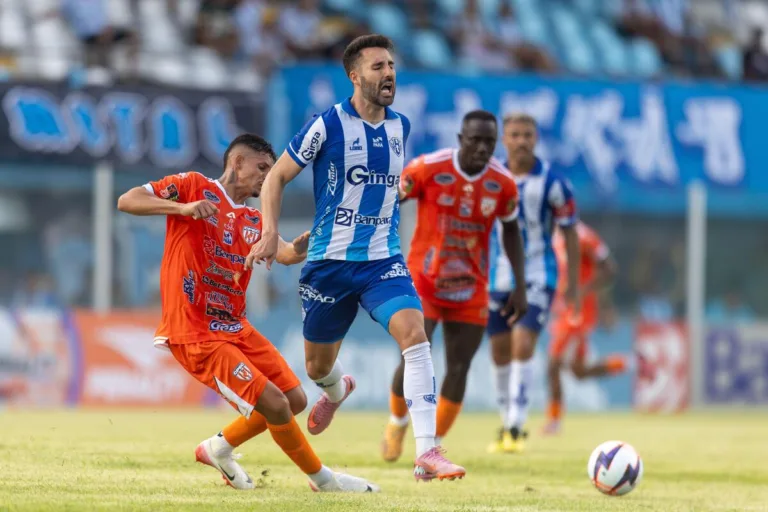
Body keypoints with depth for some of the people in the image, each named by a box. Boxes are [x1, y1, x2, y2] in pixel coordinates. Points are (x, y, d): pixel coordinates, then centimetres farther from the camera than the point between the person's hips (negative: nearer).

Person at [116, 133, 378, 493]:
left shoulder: (253, 222, 14)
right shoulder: (193, 186, -3)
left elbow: (286, 253, -3)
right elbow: (126, 201, -12)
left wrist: (305, 245, -25)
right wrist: (183, 207, -25)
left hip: (235, 327, 8)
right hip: (195, 333, -8)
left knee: (295, 400, 10)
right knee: (274, 404, -13)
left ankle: (219, 449, 28)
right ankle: (322, 479, 6)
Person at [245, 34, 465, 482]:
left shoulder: (400, 126, 5)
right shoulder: (328, 125, -10)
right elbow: (277, 177, -4)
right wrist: (271, 232, -15)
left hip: (383, 260, 2)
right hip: (330, 261, -2)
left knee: (414, 333, -25)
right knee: (318, 366, 12)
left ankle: (427, 453, -28)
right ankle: (336, 391, 54)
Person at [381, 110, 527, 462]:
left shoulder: (503, 183, -6)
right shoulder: (428, 168, -15)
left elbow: (511, 230, 10)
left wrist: (520, 286, 7)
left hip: (470, 292, 3)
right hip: (423, 283, -3)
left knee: (458, 369, -1)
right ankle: (397, 421, 20)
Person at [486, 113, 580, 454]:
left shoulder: (552, 183, -6)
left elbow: (570, 233, 0)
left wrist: (572, 285, -2)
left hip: (537, 277, -4)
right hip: (498, 278, 4)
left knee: (522, 347, -16)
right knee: (500, 353, 8)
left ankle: (516, 428, -13)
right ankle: (508, 424, 23)